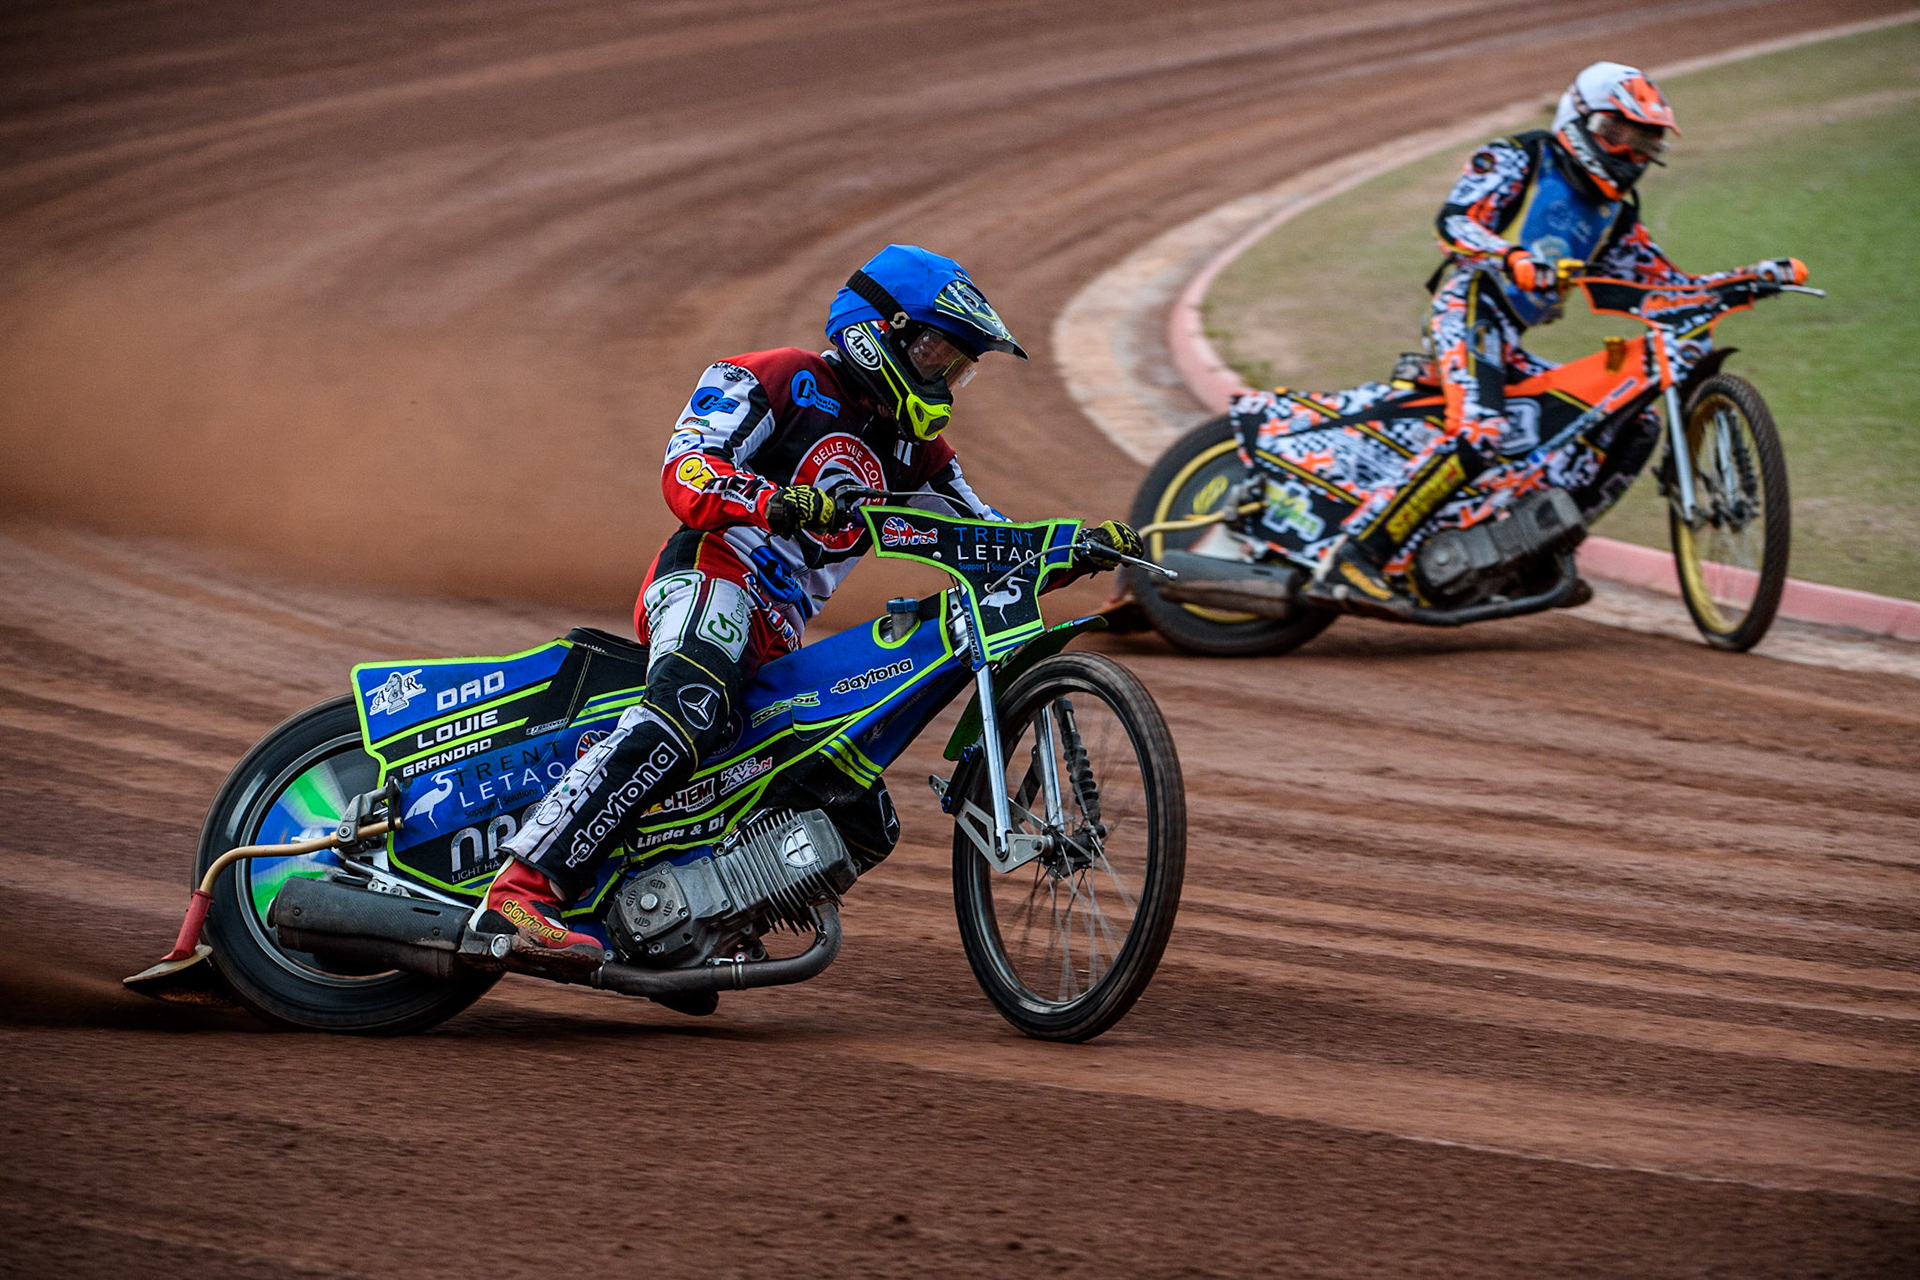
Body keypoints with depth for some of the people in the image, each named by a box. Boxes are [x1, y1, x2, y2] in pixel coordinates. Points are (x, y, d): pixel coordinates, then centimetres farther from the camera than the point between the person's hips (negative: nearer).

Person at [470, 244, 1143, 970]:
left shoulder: (910, 451, 24)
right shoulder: (777, 380, 1)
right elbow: (687, 472, -13)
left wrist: (1078, 547, 4)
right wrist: (776, 503, -32)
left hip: (777, 641, 9)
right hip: (710, 580, -9)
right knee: (688, 713, -38)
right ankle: (522, 891, -46)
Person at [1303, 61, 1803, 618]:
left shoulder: (1614, 211, 23)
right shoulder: (1515, 159, 2)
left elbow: (1659, 281, 19)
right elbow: (1454, 220, -12)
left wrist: (1755, 277, 9)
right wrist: (1511, 259, -32)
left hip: (1510, 348, 8)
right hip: (1468, 309, -8)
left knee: (1636, 425, 4)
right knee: (1477, 435, -33)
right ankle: (1351, 559, -36)